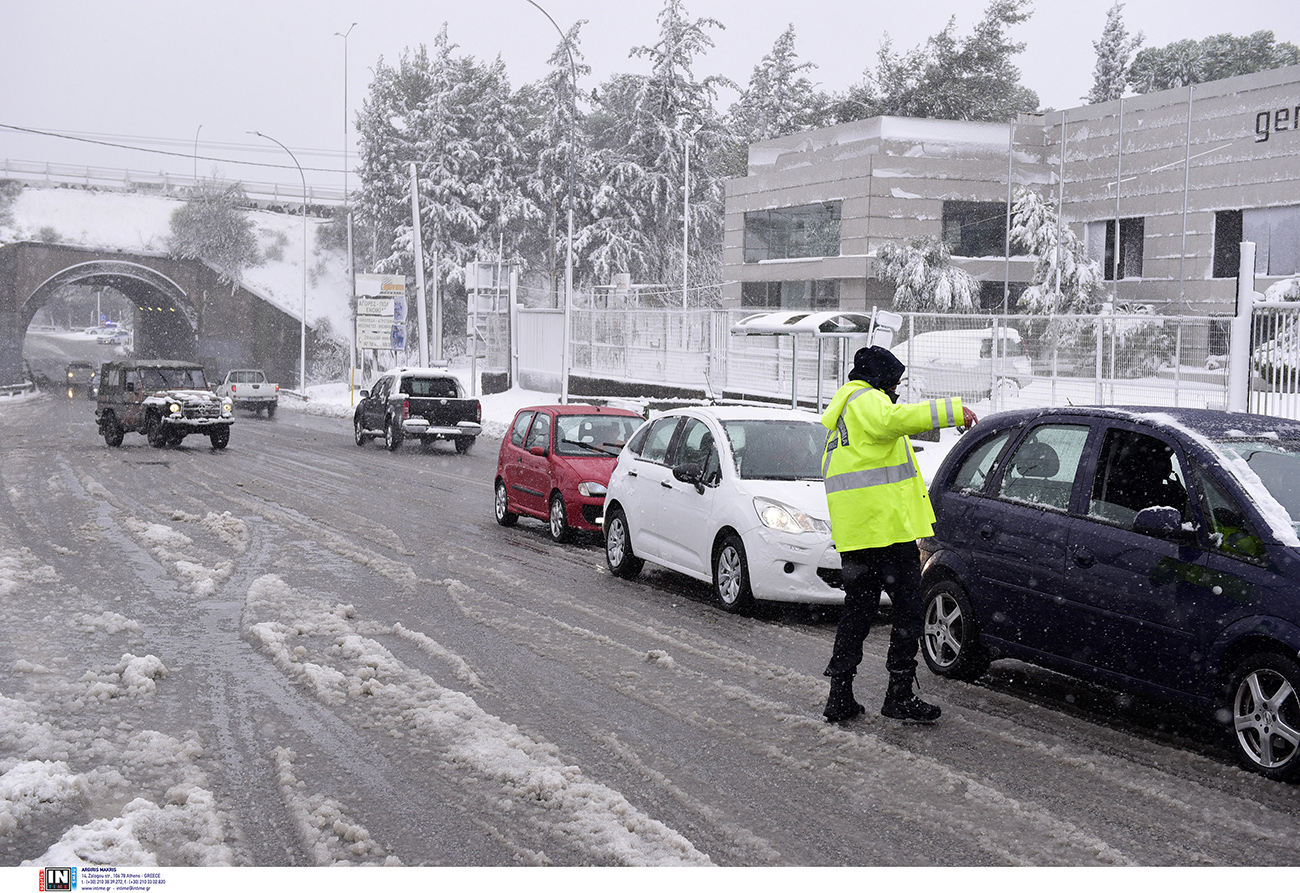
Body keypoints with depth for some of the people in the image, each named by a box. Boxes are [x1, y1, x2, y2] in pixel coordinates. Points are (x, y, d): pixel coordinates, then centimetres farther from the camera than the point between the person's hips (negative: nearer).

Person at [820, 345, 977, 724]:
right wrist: (953, 411, -30)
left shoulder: (844, 406, 26)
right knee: (908, 606, -2)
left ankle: (840, 696, 12)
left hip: (853, 533, 10)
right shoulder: (865, 400, -7)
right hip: (887, 523, -10)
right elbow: (894, 419, -29)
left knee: (858, 607, 13)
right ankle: (900, 695, -2)